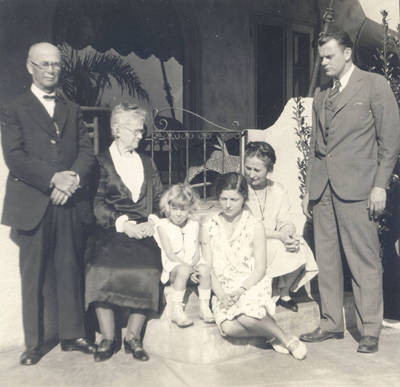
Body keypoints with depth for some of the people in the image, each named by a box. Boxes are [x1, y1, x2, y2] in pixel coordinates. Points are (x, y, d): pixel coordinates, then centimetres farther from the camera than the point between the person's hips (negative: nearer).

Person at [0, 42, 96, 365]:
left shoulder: (72, 110, 17)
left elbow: (87, 151, 8)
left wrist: (74, 178, -11)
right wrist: (53, 179, -17)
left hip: (70, 203, 3)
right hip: (32, 204, -2)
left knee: (71, 270, 6)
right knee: (33, 274, 4)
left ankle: (73, 335, 19)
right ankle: (34, 343, 15)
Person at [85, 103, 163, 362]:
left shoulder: (147, 162, 21)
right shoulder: (102, 161, 7)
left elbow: (159, 199, 16)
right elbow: (98, 203, -2)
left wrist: (152, 222, -3)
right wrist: (123, 223, -15)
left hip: (144, 230, 3)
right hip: (112, 231, -2)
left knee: (147, 271, -23)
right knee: (103, 270, -27)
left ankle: (133, 337, -5)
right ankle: (108, 338, -8)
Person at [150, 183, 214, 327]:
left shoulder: (194, 225, 11)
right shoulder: (163, 226, -1)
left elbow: (197, 252, 5)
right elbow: (169, 254, -10)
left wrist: (192, 265, -17)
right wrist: (187, 267, -21)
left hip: (192, 263, 4)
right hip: (173, 266, -3)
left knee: (205, 268, -29)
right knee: (183, 271, -36)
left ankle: (204, 307, -17)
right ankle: (176, 310, -26)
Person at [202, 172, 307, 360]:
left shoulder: (255, 226, 1)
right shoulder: (209, 227, 7)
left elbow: (260, 269, -2)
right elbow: (208, 268, 4)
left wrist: (241, 289, -18)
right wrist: (220, 293, -12)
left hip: (252, 284, -2)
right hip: (224, 290, 2)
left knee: (247, 317, -33)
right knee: (228, 327, -28)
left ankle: (284, 337, -4)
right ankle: (274, 334, -3)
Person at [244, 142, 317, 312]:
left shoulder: (278, 190, 8)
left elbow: (285, 221, 3)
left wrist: (290, 233, -22)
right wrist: (279, 236, -25)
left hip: (277, 243, 5)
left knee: (299, 250, -21)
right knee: (282, 249, -29)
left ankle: (283, 292, 3)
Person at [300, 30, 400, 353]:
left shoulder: (374, 85, 2)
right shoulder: (321, 95, 19)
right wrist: (309, 189, 15)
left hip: (356, 188, -6)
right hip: (323, 190, 6)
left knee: (365, 261, -1)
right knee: (326, 260, 8)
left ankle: (370, 331, 11)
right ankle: (331, 324, 20)